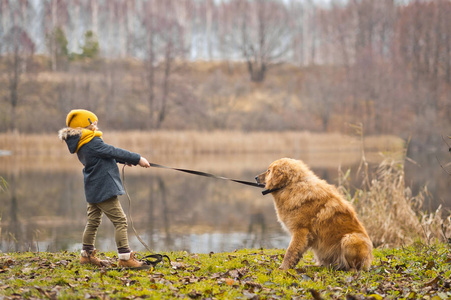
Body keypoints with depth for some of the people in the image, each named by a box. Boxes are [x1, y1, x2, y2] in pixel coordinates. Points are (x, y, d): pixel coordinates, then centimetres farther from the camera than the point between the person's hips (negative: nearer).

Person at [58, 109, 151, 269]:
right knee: (120, 220, -7)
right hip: (103, 189, -10)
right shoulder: (92, 143, -19)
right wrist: (137, 159, -10)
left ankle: (87, 254, 29)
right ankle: (125, 257, -8)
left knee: (93, 221, 20)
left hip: (93, 189, 10)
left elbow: (107, 153, 18)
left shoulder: (82, 146, 10)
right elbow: (113, 152, -16)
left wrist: (125, 159, 16)